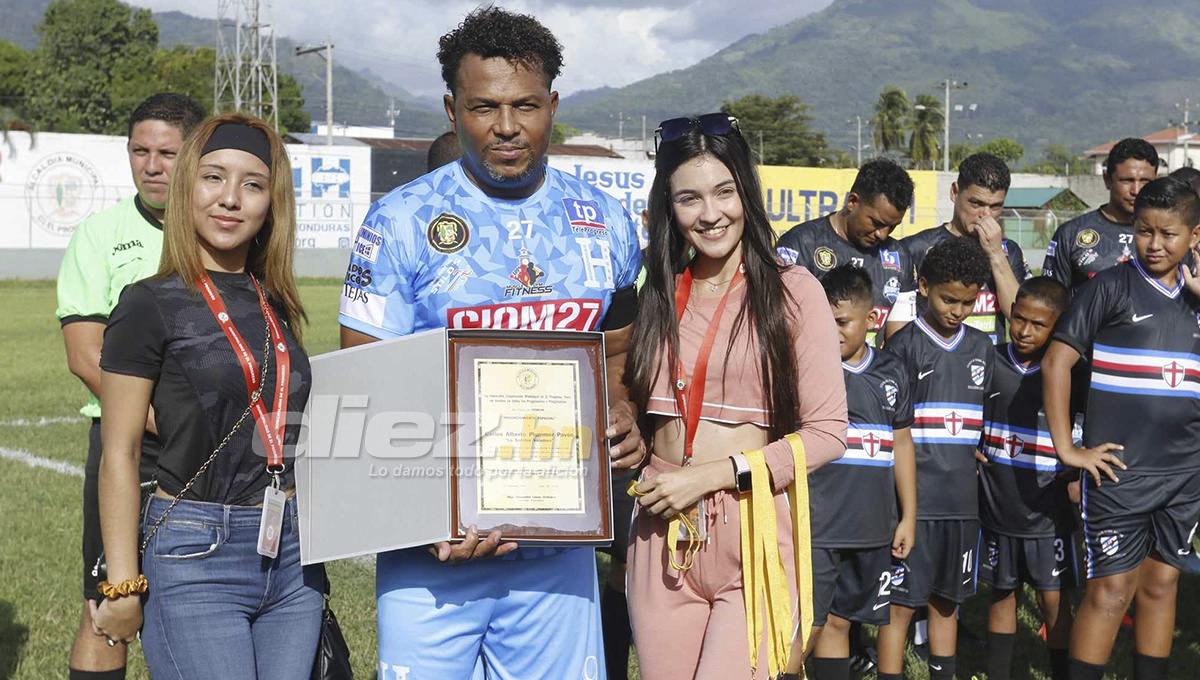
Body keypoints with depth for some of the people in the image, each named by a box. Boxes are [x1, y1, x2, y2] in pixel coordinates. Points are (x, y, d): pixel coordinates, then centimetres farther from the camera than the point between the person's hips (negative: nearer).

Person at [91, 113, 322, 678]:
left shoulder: (276, 307, 10)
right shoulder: (151, 306, -6)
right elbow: (119, 456, -7)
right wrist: (123, 586, -9)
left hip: (292, 555, 6)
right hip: (194, 557, -6)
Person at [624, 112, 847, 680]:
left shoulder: (791, 290, -4)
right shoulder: (660, 295, 10)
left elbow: (827, 433, -7)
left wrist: (715, 473, -13)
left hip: (755, 530, -4)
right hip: (664, 534, 4)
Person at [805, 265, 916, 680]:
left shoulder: (891, 372, 9)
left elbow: (901, 444, 16)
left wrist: (908, 517, 15)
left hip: (873, 529, 4)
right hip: (815, 527, -4)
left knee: (839, 622, 15)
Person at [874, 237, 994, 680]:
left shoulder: (981, 349, 11)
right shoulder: (904, 345, -5)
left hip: (962, 499, 5)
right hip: (913, 498, -5)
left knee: (947, 600, 16)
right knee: (902, 603, -1)